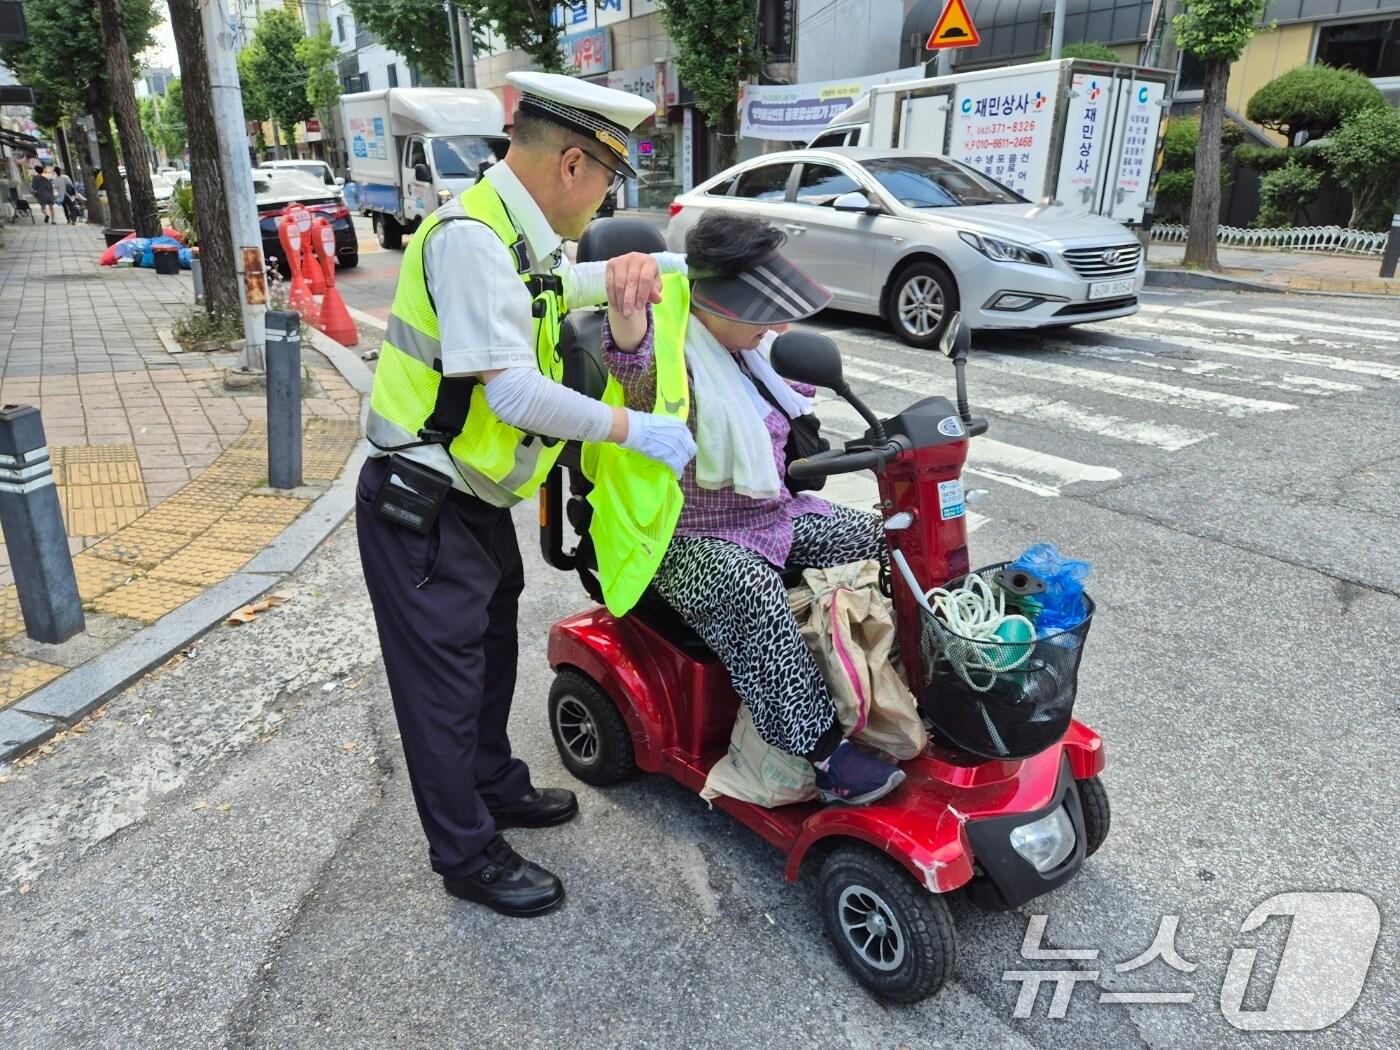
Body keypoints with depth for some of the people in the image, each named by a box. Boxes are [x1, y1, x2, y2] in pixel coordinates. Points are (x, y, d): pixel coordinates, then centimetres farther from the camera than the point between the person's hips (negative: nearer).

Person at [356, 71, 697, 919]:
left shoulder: (517, 235, 6)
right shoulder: (470, 238, -23)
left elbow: (552, 288, 29)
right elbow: (514, 392, -31)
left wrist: (624, 268, 9)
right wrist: (633, 429, -23)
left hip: (475, 501, 10)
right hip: (421, 509, -10)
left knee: (491, 654, 22)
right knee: (444, 682, 4)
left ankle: (496, 787, 43)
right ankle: (467, 855, 22)